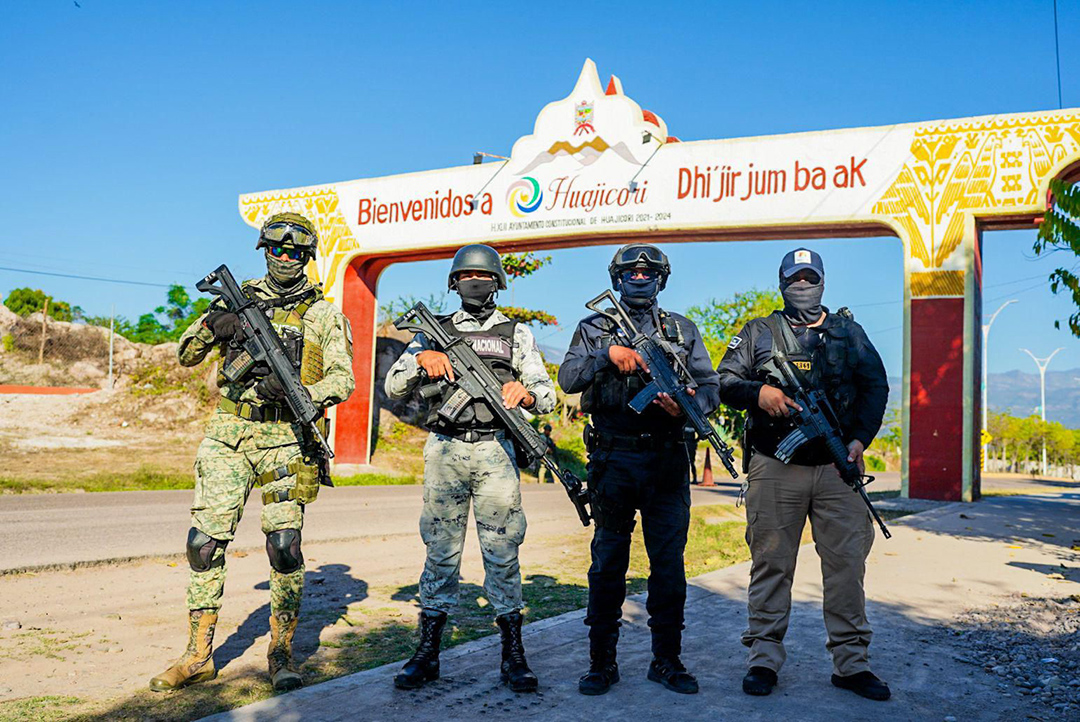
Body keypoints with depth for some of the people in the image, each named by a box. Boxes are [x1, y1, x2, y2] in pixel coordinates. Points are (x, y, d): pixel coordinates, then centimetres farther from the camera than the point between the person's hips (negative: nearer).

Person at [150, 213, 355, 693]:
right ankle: (198, 656, 12)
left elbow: (342, 379, 0)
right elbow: (186, 355, 14)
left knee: (284, 546, -5)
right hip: (229, 435, 3)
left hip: (285, 438, -2)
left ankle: (282, 652, 10)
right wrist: (212, 325, -7)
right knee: (205, 541, 0)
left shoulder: (323, 314, 6)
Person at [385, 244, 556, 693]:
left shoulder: (517, 334, 12)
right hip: (444, 451, 1)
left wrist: (525, 393, -17)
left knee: (502, 551, 0)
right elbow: (393, 386, 9)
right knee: (441, 550, 5)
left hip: (495, 451, -1)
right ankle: (427, 653, 13)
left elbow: (548, 396, 6)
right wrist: (422, 359, -11)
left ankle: (513, 656, 8)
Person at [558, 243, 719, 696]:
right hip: (613, 460, -1)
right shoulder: (594, 329, 9)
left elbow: (710, 387, 5)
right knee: (608, 562, 4)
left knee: (669, 563, 5)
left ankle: (667, 659, 17)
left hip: (667, 460, 1)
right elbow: (568, 379, -4)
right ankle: (602, 661, 14)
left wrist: (688, 406, -16)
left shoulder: (683, 330, 12)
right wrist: (608, 354, -19)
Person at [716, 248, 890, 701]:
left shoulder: (849, 333, 16)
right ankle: (764, 659, 11)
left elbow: (876, 387, 13)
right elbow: (724, 382, 6)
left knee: (847, 563, 2)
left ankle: (851, 662, 13)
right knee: (772, 564, 2)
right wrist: (758, 392, -14)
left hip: (837, 466, 2)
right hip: (775, 468, -2)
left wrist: (861, 438, -1)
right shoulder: (759, 333, 11)